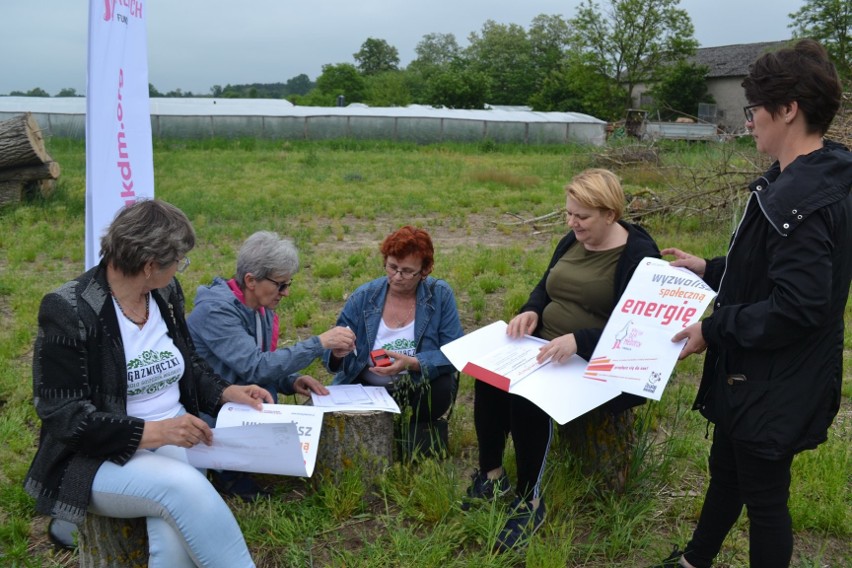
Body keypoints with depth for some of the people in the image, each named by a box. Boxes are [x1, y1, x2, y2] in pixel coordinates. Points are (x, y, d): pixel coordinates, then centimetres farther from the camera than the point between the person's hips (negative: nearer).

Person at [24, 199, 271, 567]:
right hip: (99, 459, -4)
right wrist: (149, 432, -27)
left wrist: (226, 392, -1)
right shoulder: (67, 312, -15)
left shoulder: (166, 292, 4)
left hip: (175, 440, 5)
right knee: (184, 486, -34)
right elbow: (62, 415, -17)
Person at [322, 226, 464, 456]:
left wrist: (412, 363, -31)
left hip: (420, 386, -1)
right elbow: (332, 357, -3)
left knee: (443, 387, -33)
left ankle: (421, 429, 3)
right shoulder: (363, 297, -4)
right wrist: (338, 352, -28)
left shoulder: (440, 294, -7)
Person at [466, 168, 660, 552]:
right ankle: (491, 474, -3)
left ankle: (529, 501, -14)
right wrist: (531, 311, -7)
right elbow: (545, 286, 17)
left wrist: (577, 340, -36)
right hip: (547, 345, 7)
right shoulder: (573, 240, 9)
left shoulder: (638, 255, -14)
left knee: (528, 392, -31)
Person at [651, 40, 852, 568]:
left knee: (763, 495, 9)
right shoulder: (805, 180, 5)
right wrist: (711, 270, 16)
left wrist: (715, 330, -20)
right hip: (755, 375, 10)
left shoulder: (803, 198, -28)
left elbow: (796, 307, -30)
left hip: (775, 386, -10)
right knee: (727, 470, 26)